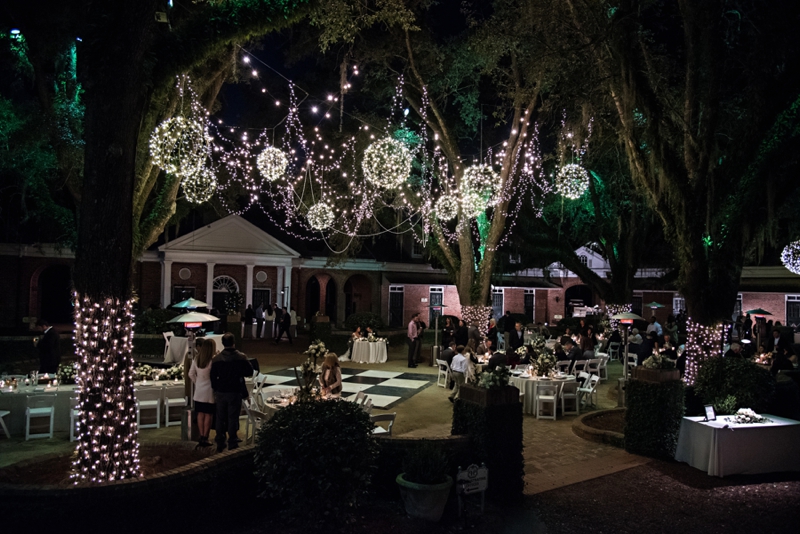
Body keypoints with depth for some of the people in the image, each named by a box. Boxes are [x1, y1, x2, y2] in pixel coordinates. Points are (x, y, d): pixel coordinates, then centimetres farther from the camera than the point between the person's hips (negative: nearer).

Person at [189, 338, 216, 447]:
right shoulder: (213, 360, -18)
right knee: (208, 415, 4)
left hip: (199, 390, 5)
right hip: (209, 390, -5)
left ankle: (201, 437, 15)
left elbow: (191, 374, 8)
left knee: (200, 414, 11)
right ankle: (205, 438, 7)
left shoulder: (196, 359, 2)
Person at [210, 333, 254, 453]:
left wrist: (215, 391, 12)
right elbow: (249, 372, -3)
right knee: (233, 418, 5)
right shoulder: (241, 357, -11)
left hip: (220, 393, 2)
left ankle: (220, 444, 19)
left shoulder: (216, 359, -5)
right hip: (235, 392, -2)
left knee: (220, 418, 12)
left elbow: (213, 377, 0)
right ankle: (232, 443, 8)